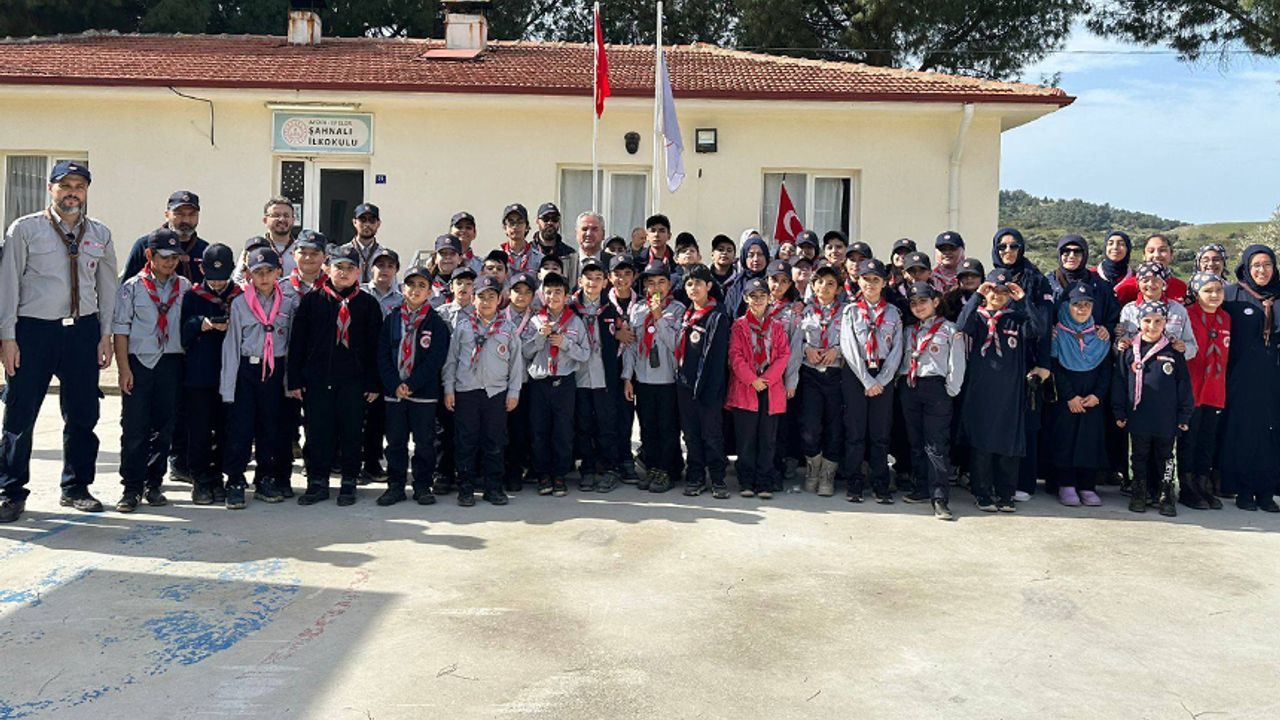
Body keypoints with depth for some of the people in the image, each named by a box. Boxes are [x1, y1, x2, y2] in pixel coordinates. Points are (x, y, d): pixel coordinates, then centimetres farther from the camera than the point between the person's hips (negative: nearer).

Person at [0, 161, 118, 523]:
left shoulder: (100, 234, 9)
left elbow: (107, 286, 12)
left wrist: (106, 335, 6)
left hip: (83, 330, 3)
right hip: (33, 330, -3)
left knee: (82, 414, 9)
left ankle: (75, 488, 23)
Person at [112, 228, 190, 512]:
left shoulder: (185, 287, 8)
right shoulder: (132, 287, 1)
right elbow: (121, 330, -1)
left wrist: (186, 363, 2)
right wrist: (124, 369, -7)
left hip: (171, 363, 2)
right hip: (139, 362, -2)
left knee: (163, 427, 6)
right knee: (134, 428, -2)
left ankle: (153, 484, 17)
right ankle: (131, 488, 5)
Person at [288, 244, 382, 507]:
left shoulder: (368, 304, 2)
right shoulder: (312, 301, 4)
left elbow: (374, 346, 3)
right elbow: (297, 342, 5)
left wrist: (373, 383, -1)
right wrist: (295, 380, 1)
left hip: (353, 380, -1)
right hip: (317, 379, 1)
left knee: (351, 433, 6)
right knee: (317, 432, 6)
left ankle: (349, 484, 18)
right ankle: (317, 483, 18)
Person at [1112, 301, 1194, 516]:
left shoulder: (1173, 352, 1)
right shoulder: (1129, 351, 0)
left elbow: (1184, 384, 4)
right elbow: (1120, 383, 3)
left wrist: (1184, 415, 2)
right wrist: (1119, 413, 0)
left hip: (1166, 420, 0)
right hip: (1138, 418, 0)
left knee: (1165, 458, 10)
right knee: (1140, 458, 11)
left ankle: (1166, 496, 18)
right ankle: (1139, 494, 21)